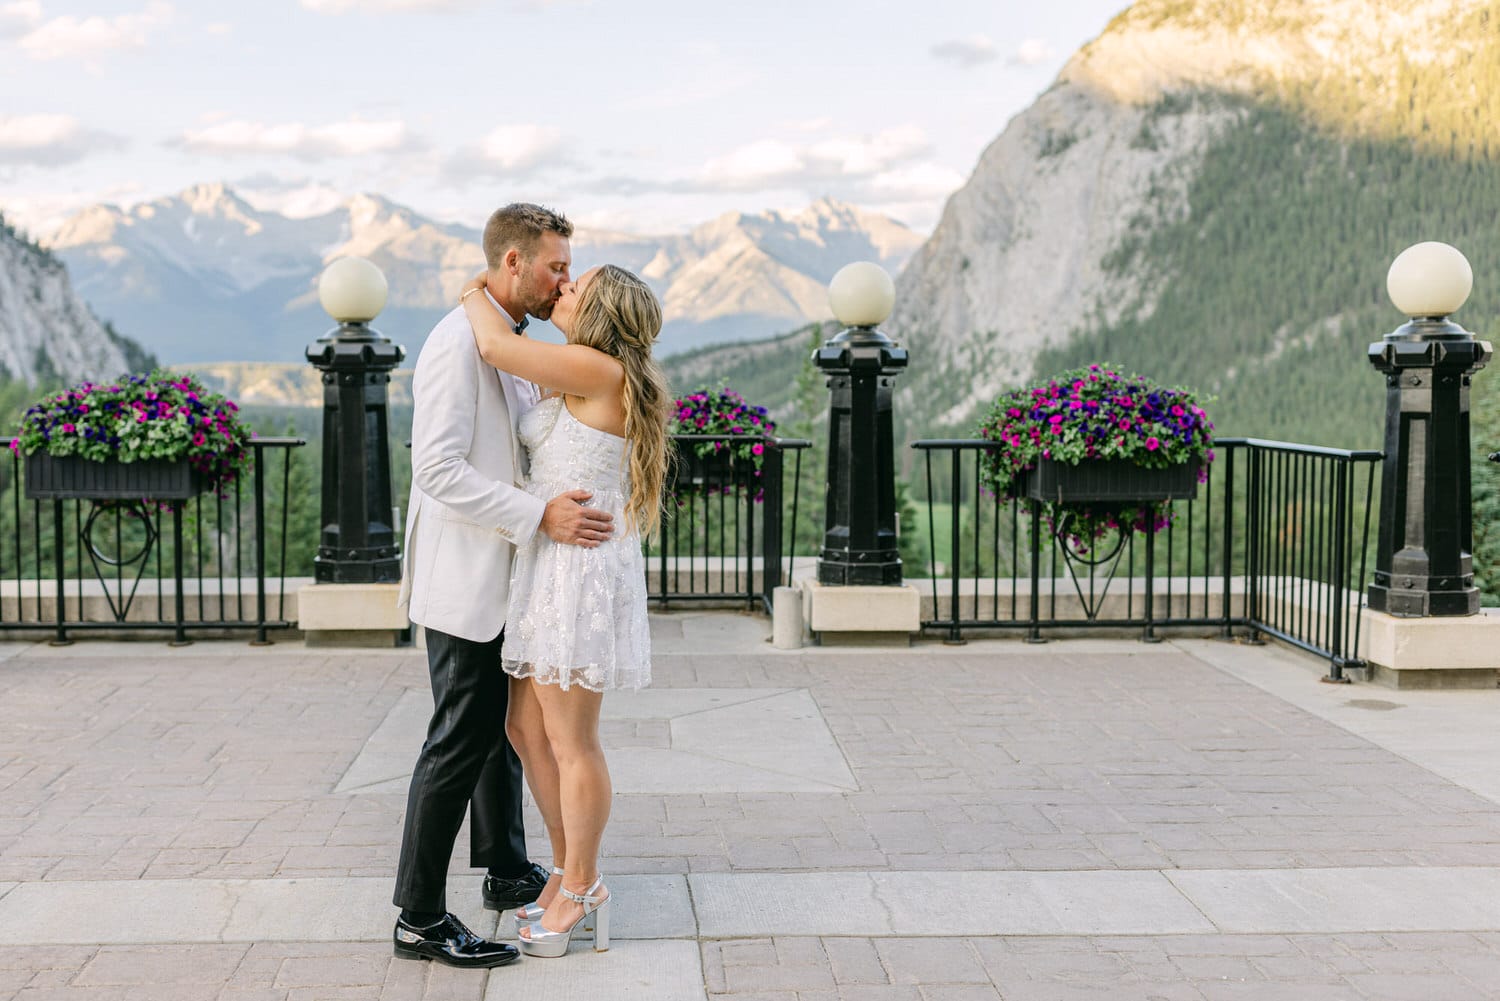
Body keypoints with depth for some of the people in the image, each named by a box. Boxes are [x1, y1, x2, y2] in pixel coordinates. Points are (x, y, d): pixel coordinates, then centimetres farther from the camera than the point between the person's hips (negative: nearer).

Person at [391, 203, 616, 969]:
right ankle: (419, 918, 5)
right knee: (458, 744, -4)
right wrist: (541, 516, -29)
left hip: (501, 581, 10)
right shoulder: (457, 343, -19)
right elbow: (438, 468, -26)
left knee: (504, 727, 20)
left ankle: (506, 871, 35)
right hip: (463, 582, -10)